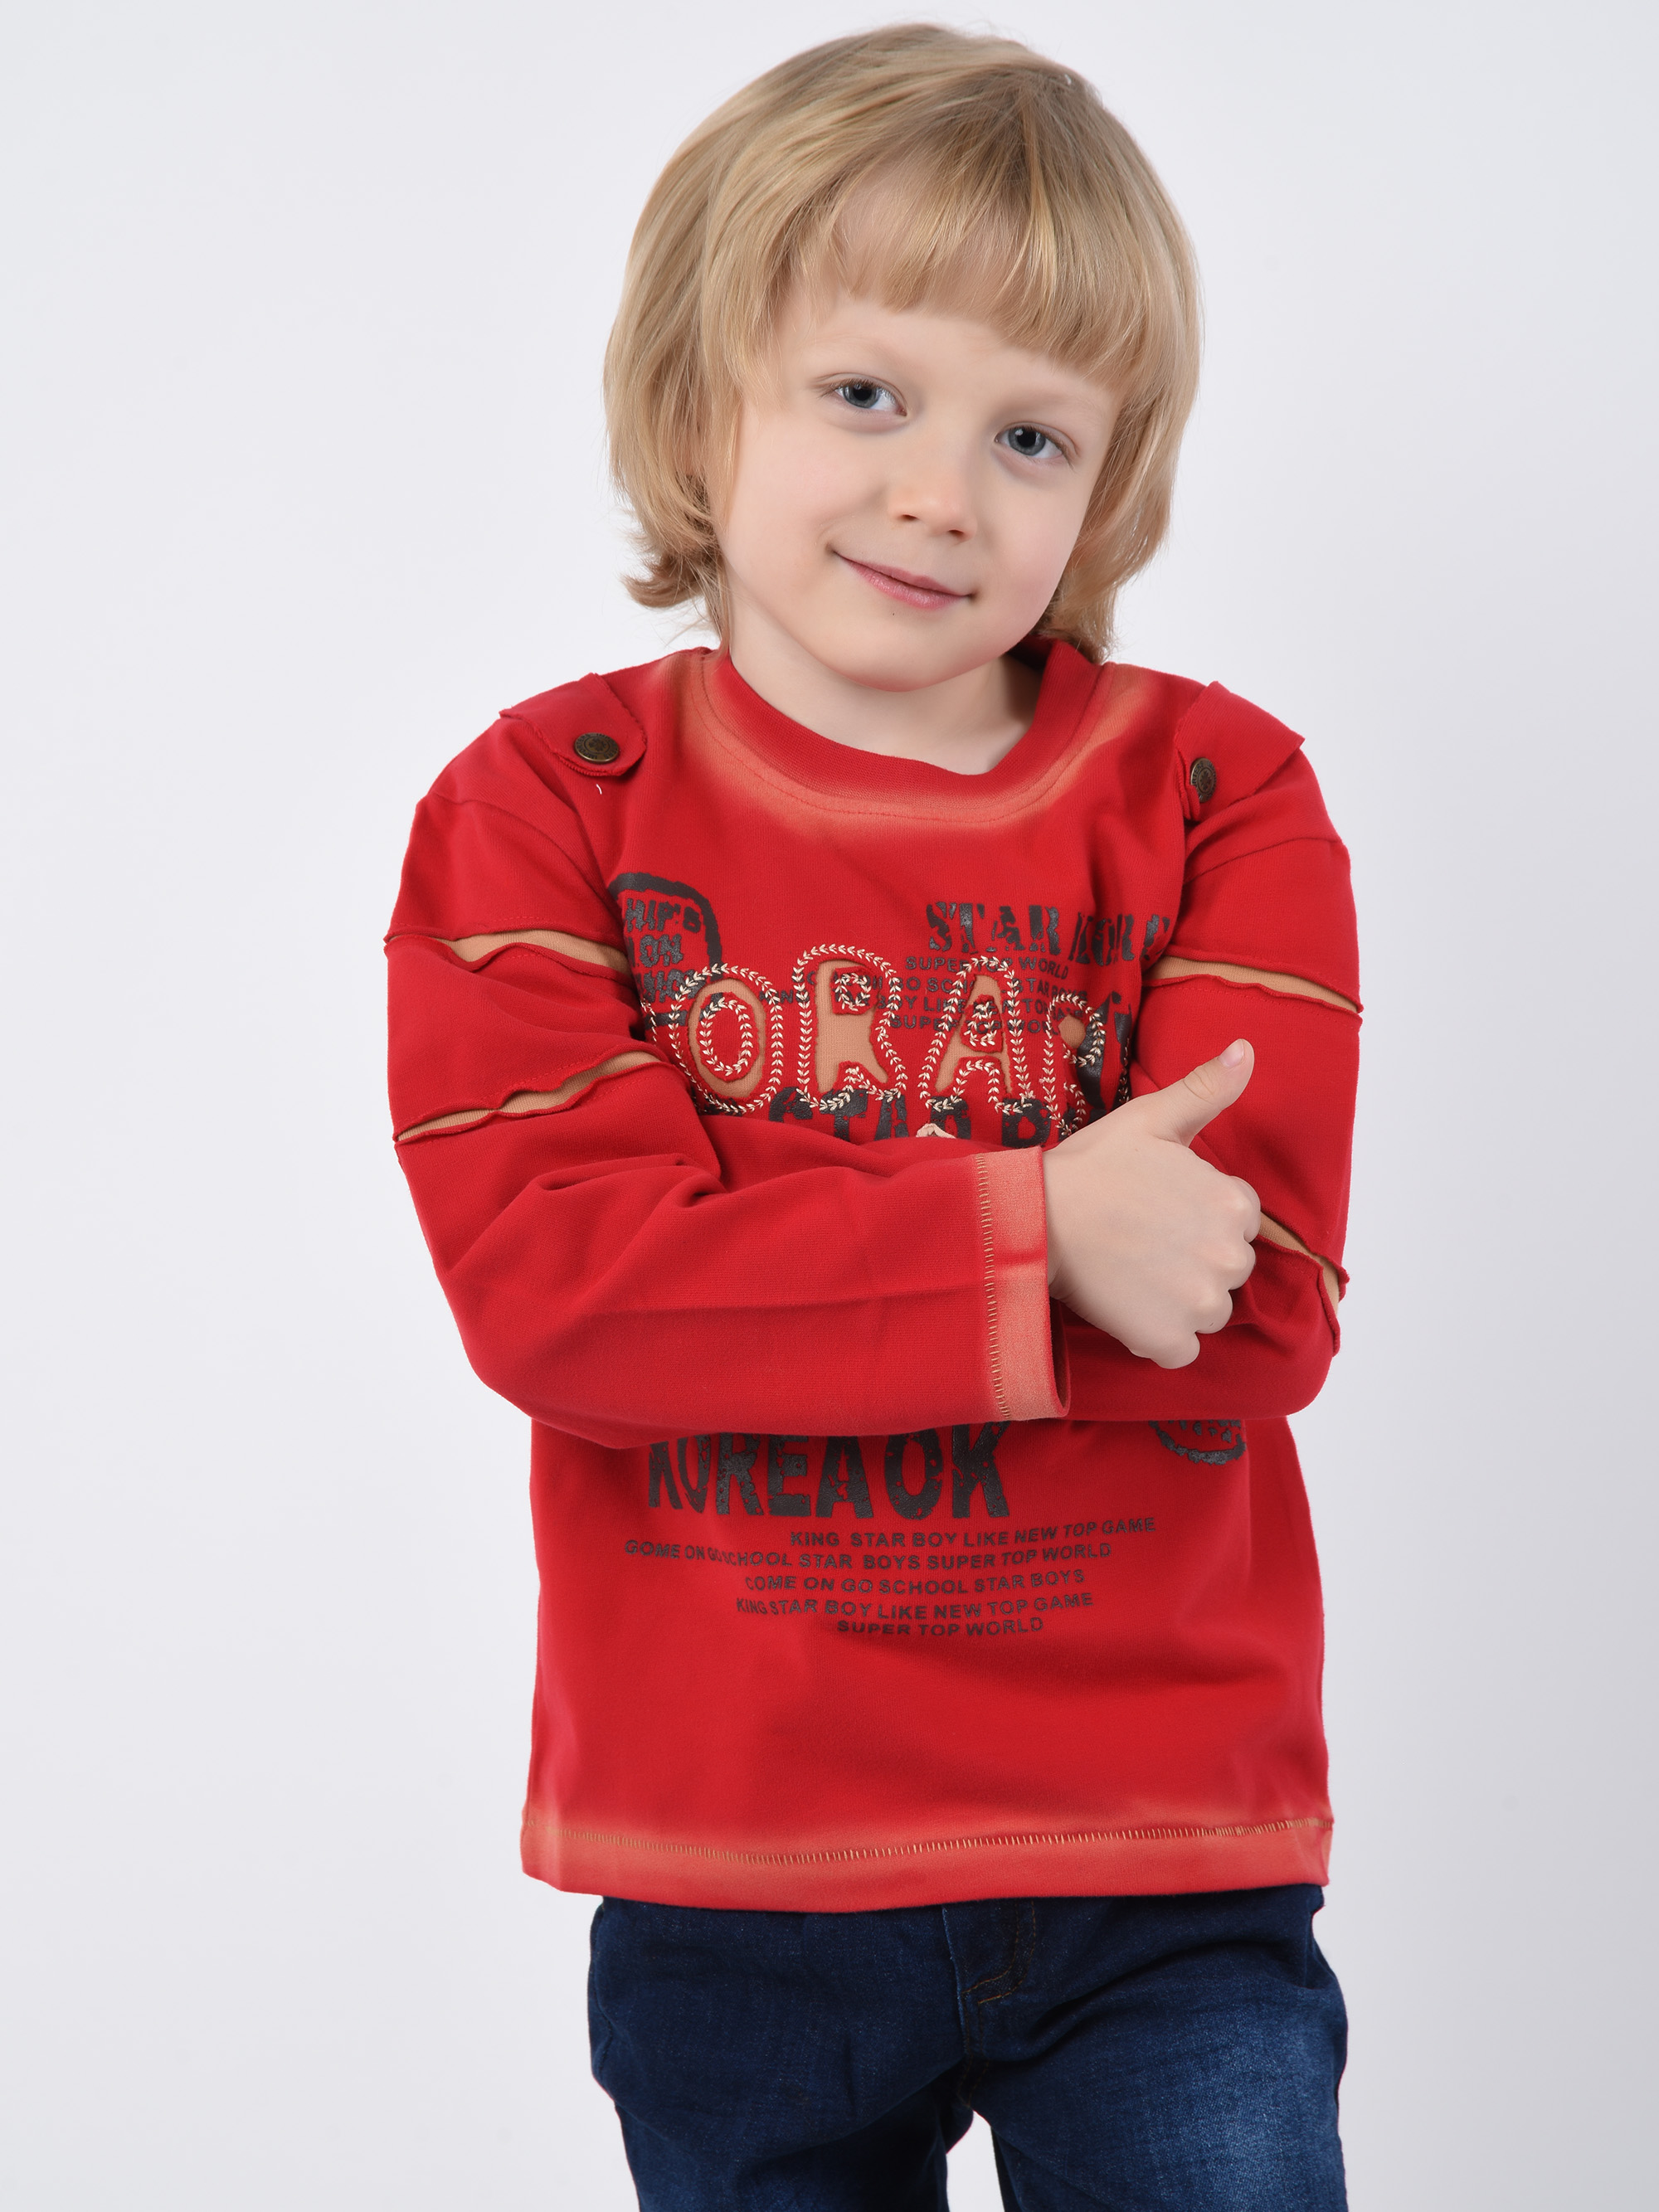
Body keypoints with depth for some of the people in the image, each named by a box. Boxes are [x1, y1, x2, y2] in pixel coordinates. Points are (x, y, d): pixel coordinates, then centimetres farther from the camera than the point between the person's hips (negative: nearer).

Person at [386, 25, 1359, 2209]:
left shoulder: (1218, 799, -1)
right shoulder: (541, 806, -1)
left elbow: (1260, 1306, -13)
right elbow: (547, 1278, -15)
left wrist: (751, 1263, -18)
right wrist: (1027, 1238, -21)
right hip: (726, 1884, 1)